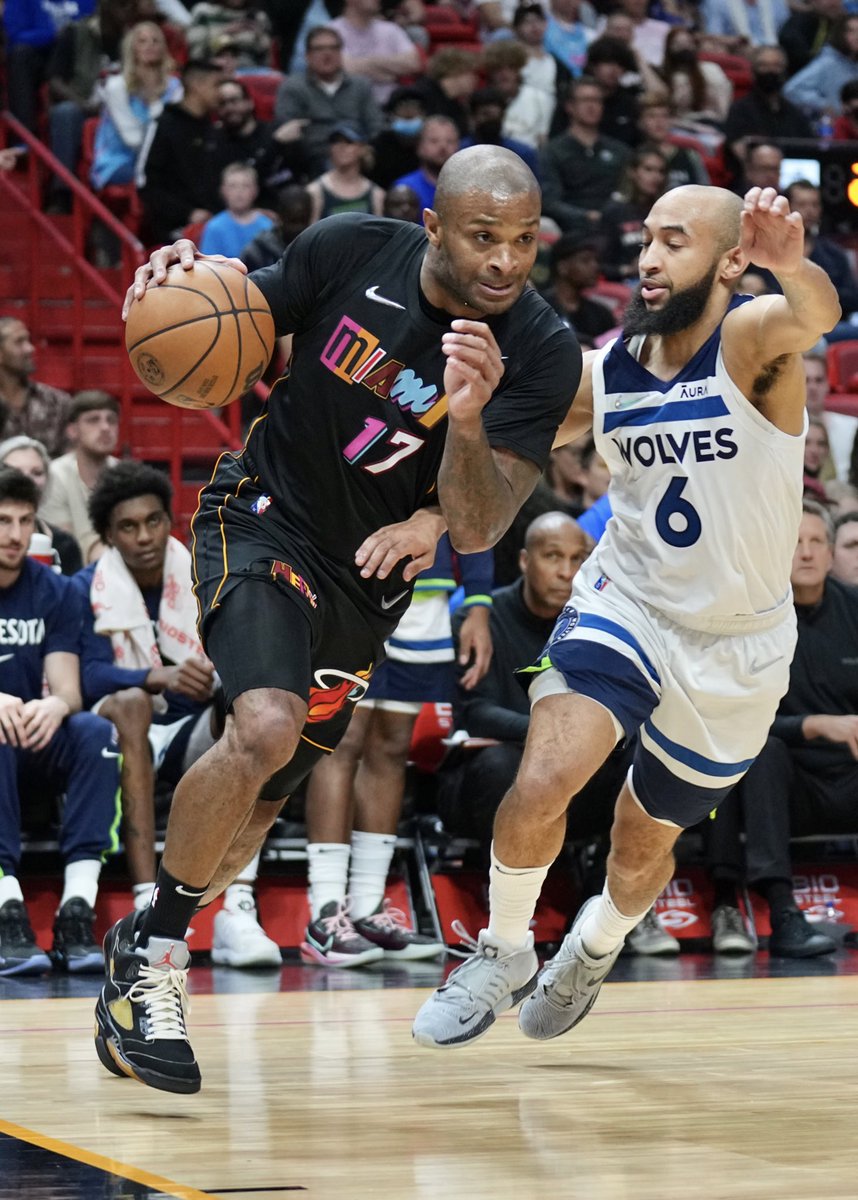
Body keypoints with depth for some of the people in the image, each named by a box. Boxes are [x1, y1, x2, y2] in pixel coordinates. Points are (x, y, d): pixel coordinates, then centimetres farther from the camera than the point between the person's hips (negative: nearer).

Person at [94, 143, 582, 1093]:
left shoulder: (543, 356, -16)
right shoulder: (350, 251, -15)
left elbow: (478, 532, -20)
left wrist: (466, 421, -40)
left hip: (368, 578, 3)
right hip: (263, 519, -3)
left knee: (261, 800, 12)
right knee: (267, 726, -29)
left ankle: (146, 943, 39)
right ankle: (153, 953, -11)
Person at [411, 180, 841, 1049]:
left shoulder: (751, 339, -20)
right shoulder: (601, 373, -7)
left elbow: (816, 316, -44)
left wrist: (792, 266, -69)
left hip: (737, 648, -2)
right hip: (626, 604, 2)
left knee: (644, 842, 16)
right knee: (542, 785, -24)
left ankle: (595, 948, 50)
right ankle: (504, 954, 2)